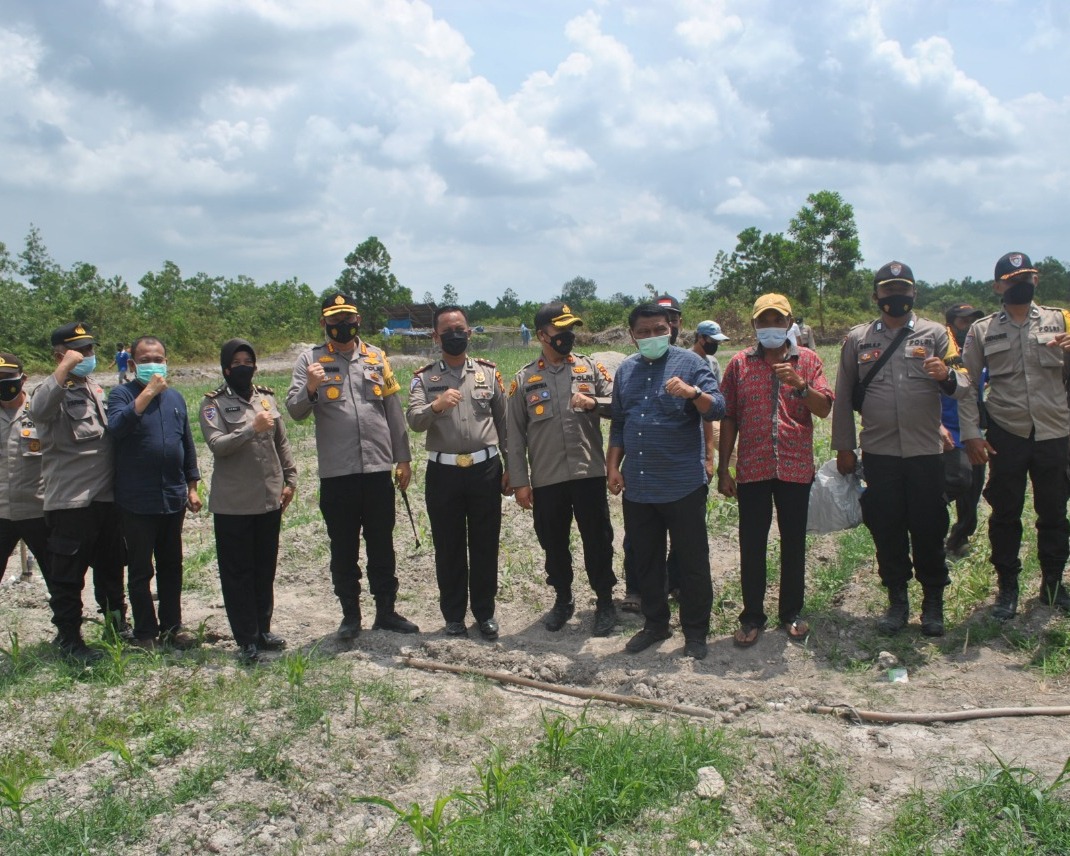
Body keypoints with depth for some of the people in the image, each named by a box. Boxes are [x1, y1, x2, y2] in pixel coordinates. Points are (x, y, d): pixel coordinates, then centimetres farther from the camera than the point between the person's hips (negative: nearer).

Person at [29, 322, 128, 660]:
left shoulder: (96, 389, 14)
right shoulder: (55, 391, -10)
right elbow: (38, 410, -35)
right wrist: (65, 367, -33)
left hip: (106, 496, 7)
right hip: (70, 501, -7)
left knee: (111, 566, 20)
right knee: (68, 573, 3)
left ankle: (116, 620, 35)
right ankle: (69, 637, 15)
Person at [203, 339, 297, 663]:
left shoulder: (266, 397, 9)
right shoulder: (214, 403, -4)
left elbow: (282, 443, 14)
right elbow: (217, 444, -16)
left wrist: (290, 479, 11)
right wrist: (252, 429, -25)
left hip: (270, 499, 4)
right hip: (233, 503, -4)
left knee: (266, 570, 12)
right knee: (238, 572, 2)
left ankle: (263, 630, 24)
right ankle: (246, 639, 10)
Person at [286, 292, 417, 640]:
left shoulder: (376, 357, 10)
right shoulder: (310, 359, 2)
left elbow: (394, 411, 11)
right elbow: (295, 411, -4)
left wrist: (403, 458, 8)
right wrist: (310, 388, -25)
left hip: (378, 468, 2)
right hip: (336, 472, -2)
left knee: (382, 545, 11)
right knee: (343, 548, 8)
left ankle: (386, 611, 22)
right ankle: (350, 614, 21)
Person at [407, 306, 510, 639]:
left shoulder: (489, 373, 6)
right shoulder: (424, 377, 2)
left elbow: (504, 423, 8)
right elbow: (414, 420, -12)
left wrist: (510, 468, 5)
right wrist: (436, 406, -33)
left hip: (485, 469, 1)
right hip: (443, 472, 0)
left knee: (485, 545, 7)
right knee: (449, 547, 9)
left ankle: (485, 612, 22)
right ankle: (453, 614, 22)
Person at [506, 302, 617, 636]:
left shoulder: (591, 367, 4)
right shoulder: (524, 379, 3)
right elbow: (515, 435, 3)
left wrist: (594, 403, -19)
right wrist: (519, 481, -1)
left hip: (589, 473, 0)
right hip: (546, 479, 1)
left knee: (597, 540, 6)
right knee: (554, 543, 12)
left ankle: (604, 602, 22)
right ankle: (563, 599, 31)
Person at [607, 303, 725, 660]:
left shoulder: (690, 363, -4)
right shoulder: (625, 371, 12)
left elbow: (718, 408, -13)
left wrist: (693, 393, -32)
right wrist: (613, 467, 11)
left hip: (683, 485, -5)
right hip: (637, 487, 5)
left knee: (692, 561, 4)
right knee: (646, 561, 14)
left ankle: (695, 631, 16)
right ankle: (655, 623, 29)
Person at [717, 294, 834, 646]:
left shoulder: (807, 360, 5)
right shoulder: (740, 363, 5)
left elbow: (824, 409, -3)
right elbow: (728, 418, 6)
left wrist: (801, 385, -22)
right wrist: (723, 469, 3)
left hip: (796, 467, 0)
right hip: (752, 468, 0)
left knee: (794, 542, 9)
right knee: (751, 545, 4)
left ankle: (792, 612, 23)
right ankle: (752, 616, 15)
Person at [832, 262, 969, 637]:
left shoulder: (934, 334, 4)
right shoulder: (857, 338, 7)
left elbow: (963, 388, -1)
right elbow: (843, 396, 9)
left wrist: (947, 376, -24)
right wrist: (843, 447, 6)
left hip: (925, 451, -1)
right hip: (878, 452, 1)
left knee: (929, 530, 5)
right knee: (886, 530, 7)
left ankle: (933, 602, 20)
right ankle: (897, 601, 22)